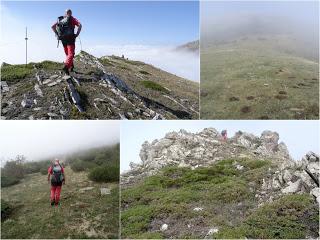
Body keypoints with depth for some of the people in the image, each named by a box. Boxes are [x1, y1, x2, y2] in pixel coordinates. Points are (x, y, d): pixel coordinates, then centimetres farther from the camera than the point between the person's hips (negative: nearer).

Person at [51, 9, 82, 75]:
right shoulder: (72, 19, 1)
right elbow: (80, 25, -16)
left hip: (63, 39, 5)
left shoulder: (61, 19, 15)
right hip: (70, 39, -5)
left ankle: (71, 67, 23)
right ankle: (66, 66, -34)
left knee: (67, 54, 19)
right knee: (71, 54, -12)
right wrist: (77, 34, -12)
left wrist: (57, 35, 10)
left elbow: (53, 27, 11)